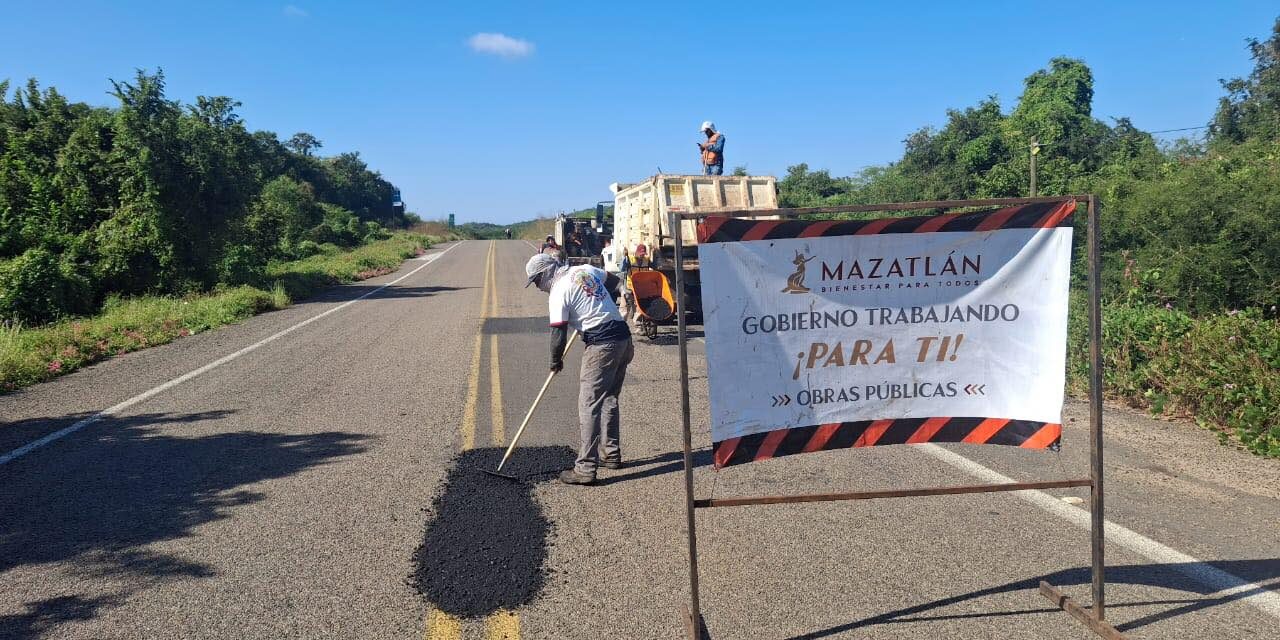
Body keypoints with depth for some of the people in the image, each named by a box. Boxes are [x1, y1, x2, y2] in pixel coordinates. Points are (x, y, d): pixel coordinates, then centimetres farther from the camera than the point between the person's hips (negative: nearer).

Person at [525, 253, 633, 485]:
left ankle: (585, 469, -6)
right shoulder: (586, 269, 13)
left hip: (602, 346, -9)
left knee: (589, 405, -6)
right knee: (609, 398, 20)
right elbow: (614, 281, 30)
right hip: (623, 337, 9)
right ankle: (611, 455, 30)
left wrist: (556, 361, 7)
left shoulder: (558, 293, -9)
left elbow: (559, 334, -9)